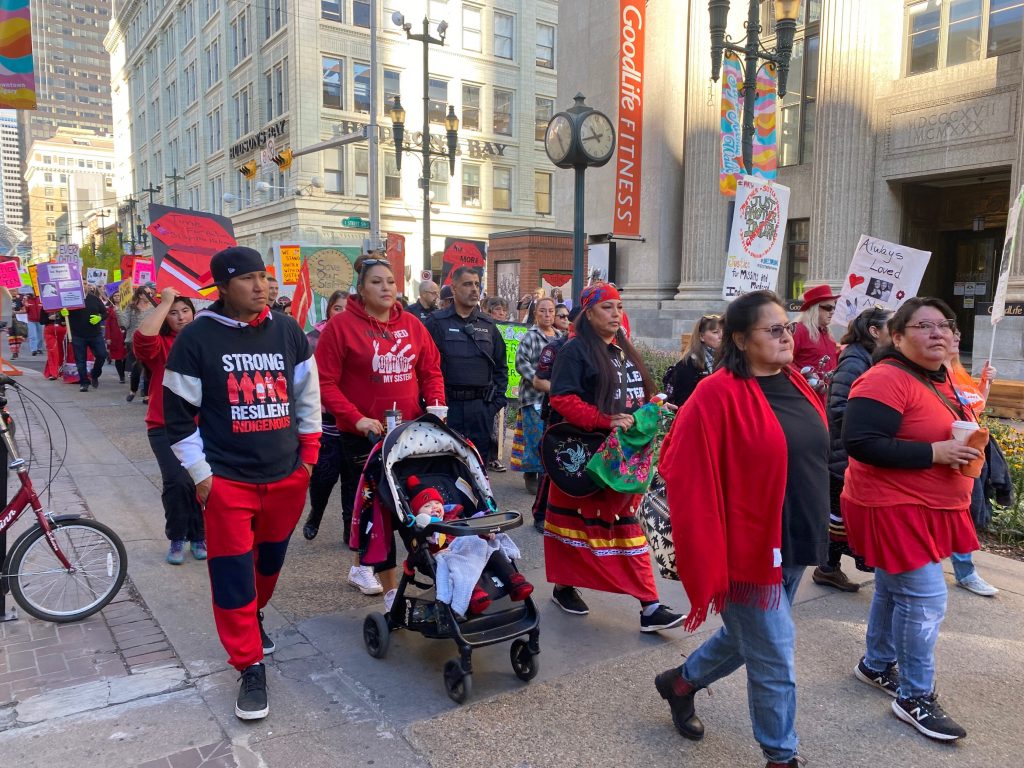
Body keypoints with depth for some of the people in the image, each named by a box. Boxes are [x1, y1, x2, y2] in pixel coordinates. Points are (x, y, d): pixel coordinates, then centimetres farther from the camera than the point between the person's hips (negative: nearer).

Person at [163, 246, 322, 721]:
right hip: (227, 480, -3)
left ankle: (253, 618, 47)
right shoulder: (197, 337, -8)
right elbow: (178, 413, -4)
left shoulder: (288, 331, 3)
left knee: (270, 561, 19)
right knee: (232, 573, -1)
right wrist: (200, 474, -6)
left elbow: (308, 395, 12)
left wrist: (309, 452, 9)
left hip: (287, 475, 4)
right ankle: (250, 667, 13)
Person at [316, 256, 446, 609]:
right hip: (364, 435, -5)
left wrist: (436, 406, -5)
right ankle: (391, 588, 9)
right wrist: (356, 418, -18)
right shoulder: (341, 325, -8)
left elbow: (431, 371, 10)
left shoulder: (412, 324, 5)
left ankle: (363, 565, 34)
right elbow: (325, 382, -10)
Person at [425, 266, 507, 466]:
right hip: (447, 406, -4)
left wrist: (497, 400, 8)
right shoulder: (437, 322, 0)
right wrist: (432, 401, -12)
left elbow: (501, 366, 18)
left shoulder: (488, 325, 14)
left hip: (481, 408, 4)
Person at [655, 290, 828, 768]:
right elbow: (688, 480, -21)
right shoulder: (719, 396, -19)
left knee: (746, 636, 24)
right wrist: (708, 559, -21)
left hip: (794, 543, 8)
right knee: (774, 656, 7)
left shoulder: (795, 384, 5)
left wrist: (813, 534, 17)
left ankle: (680, 682, 47)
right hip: (750, 547, -8)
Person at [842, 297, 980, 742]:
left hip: (926, 507, 10)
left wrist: (962, 448, 3)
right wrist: (934, 453, -26)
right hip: (894, 507, -9)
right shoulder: (885, 380, -20)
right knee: (925, 599, -6)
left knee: (896, 589, 20)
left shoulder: (940, 379, 11)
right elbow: (860, 443, -28)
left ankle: (876, 665, 37)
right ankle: (915, 698, 10)